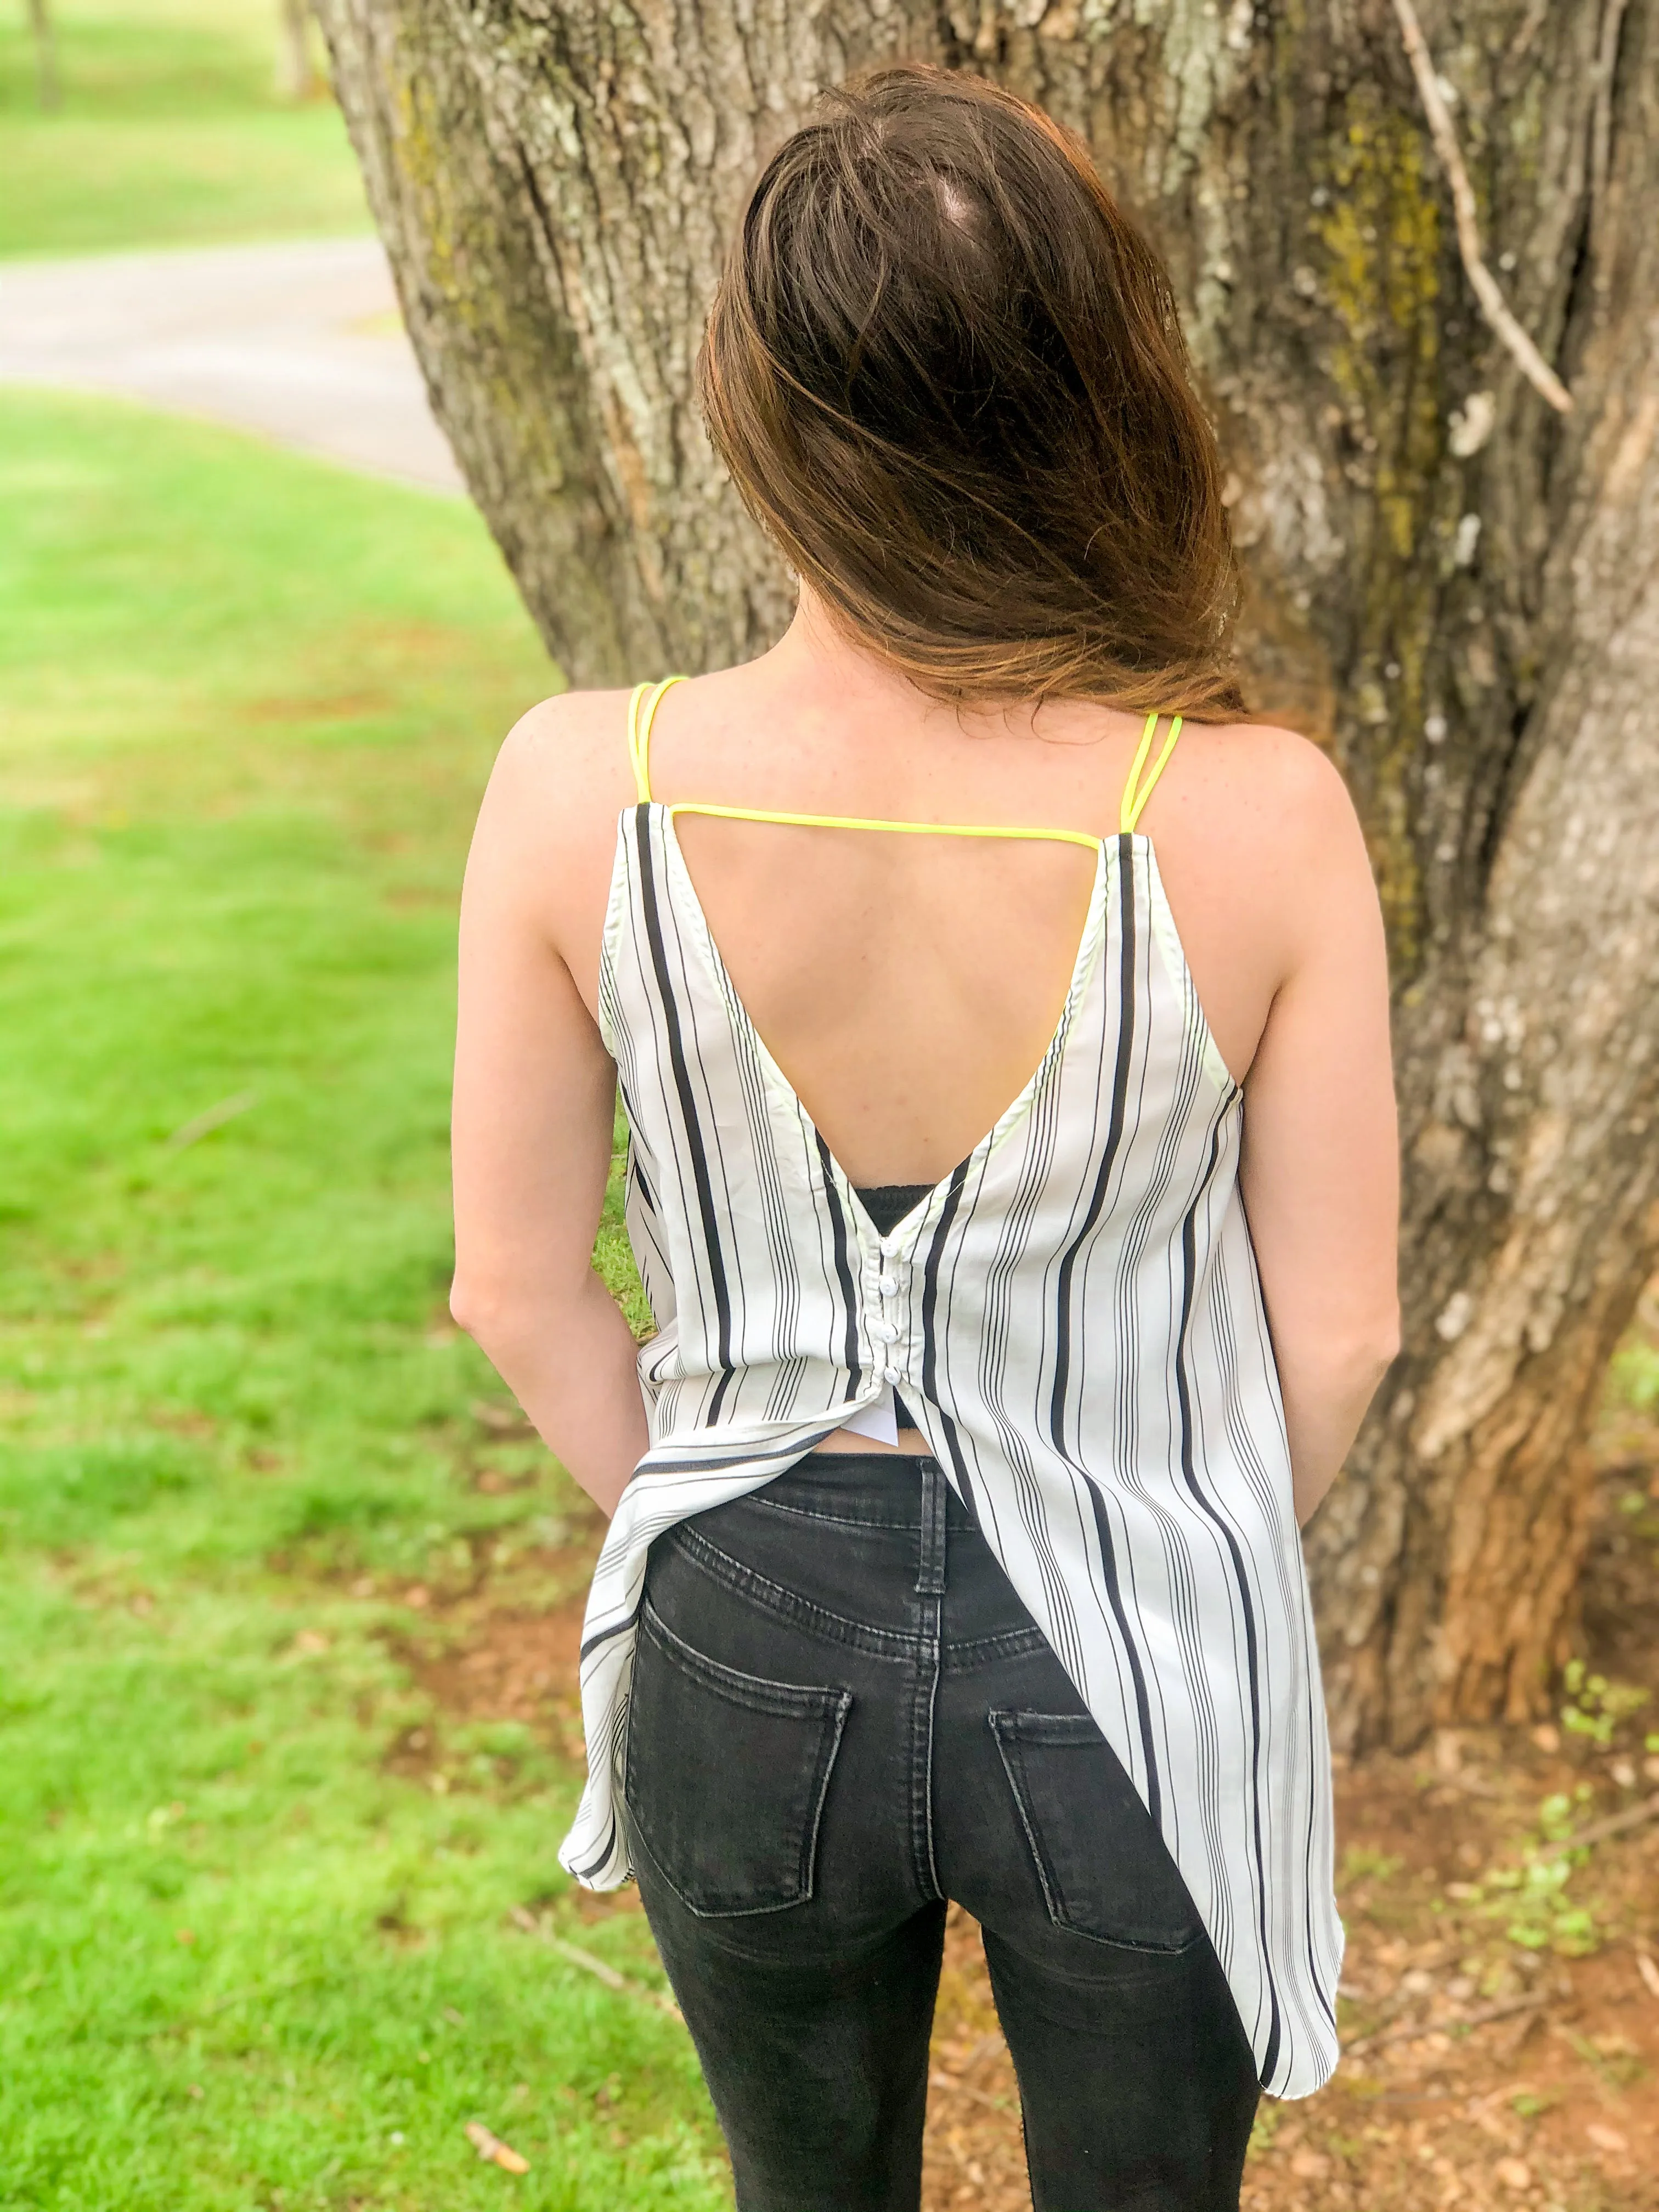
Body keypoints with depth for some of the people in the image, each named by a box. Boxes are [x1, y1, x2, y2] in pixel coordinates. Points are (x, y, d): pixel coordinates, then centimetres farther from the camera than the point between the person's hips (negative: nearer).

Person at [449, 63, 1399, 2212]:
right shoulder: (1255, 817, -23)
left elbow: (513, 1286, -7)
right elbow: (1335, 1328, -10)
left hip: (749, 1647, 1)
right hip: (1137, 1690, -1)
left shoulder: (584, 790, -20)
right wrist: (1180, 1569, 10)